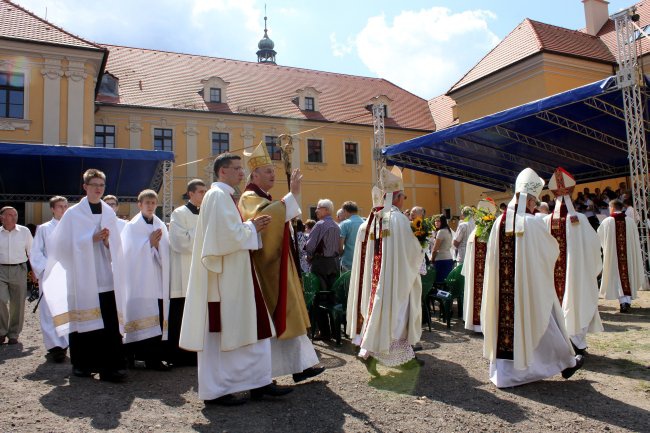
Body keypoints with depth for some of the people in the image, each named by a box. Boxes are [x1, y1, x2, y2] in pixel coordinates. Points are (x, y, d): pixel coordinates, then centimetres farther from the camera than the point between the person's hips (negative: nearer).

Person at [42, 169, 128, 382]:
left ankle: (111, 367, -3)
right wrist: (92, 239, -11)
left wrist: (106, 240, -8)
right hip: (82, 279, -2)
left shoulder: (109, 213, 12)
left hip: (107, 279, 2)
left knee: (111, 325, -6)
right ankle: (83, 365, 19)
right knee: (83, 323, 3)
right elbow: (66, 245, -1)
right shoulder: (73, 214, 3)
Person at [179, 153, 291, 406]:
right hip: (224, 277, -10)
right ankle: (215, 391, 10)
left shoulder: (225, 196, 18)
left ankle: (258, 381, 17)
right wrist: (252, 227, -8)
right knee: (219, 332, -1)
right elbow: (227, 234, -22)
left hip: (234, 276, 10)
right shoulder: (217, 196, -13)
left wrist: (251, 226, 7)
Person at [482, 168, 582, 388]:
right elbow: (553, 250, -1)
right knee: (539, 322, 11)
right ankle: (565, 362, 33)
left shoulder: (499, 222, -1)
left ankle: (503, 372, 19)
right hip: (531, 285, -4)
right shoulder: (533, 223, -14)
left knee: (505, 320, 11)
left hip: (502, 288, 4)